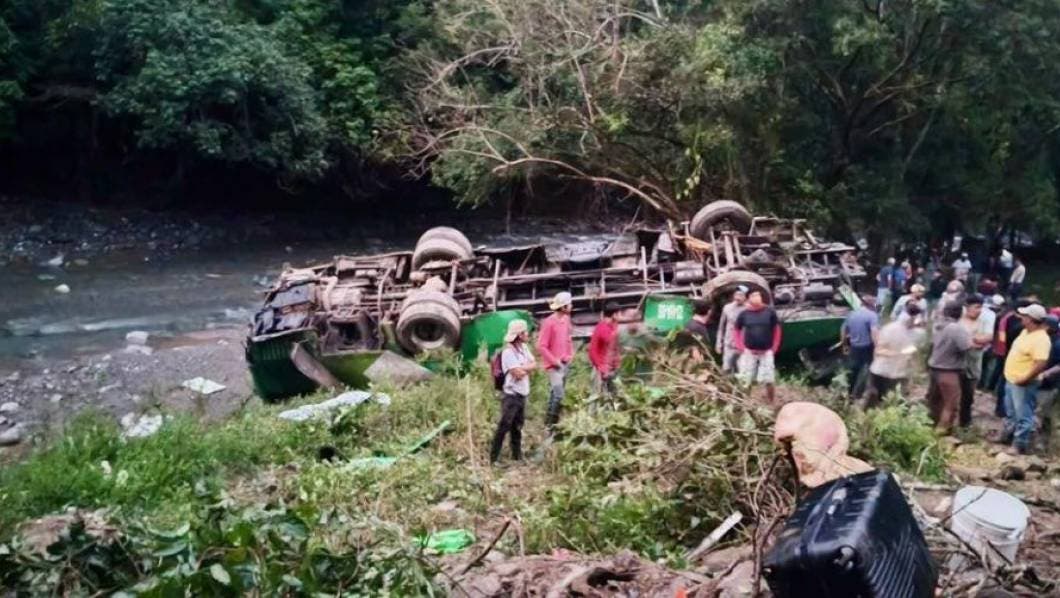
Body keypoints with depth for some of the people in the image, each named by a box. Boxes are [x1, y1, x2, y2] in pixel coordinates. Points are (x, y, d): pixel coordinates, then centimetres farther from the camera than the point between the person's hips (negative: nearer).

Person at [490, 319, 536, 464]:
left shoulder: (524, 348, 9)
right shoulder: (508, 352, -18)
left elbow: (534, 365, 4)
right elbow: (518, 374, -21)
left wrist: (522, 368, -12)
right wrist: (527, 368, -3)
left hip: (522, 393, 8)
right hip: (511, 394, -8)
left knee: (517, 426, 16)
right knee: (504, 426, -7)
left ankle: (517, 456, 26)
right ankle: (493, 459, -2)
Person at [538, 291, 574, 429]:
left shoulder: (566, 319, 6)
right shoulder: (549, 322, -17)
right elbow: (541, 346, -17)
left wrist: (571, 354, 9)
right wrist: (554, 361, -15)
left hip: (565, 363, 8)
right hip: (554, 365, -8)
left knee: (555, 394, 15)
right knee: (558, 395, -13)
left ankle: (549, 422, 24)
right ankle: (551, 423, -3)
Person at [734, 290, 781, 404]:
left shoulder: (769, 312, -4)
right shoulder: (744, 314, -3)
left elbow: (777, 329, 4)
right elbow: (737, 330, 8)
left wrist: (774, 347, 1)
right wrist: (740, 347, 0)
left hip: (766, 352, 0)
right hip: (749, 352, 0)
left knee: (769, 380, 3)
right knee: (745, 381, 3)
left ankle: (771, 403, 18)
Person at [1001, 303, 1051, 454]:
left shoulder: (1041, 339, -24)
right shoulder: (1026, 332, 8)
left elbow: (1041, 364, -32)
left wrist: (1024, 379, -25)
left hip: (1022, 384, -10)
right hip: (1011, 379, 10)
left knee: (1023, 416, 1)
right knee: (1010, 412, 24)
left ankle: (1020, 445, 9)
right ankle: (1008, 436, 39)